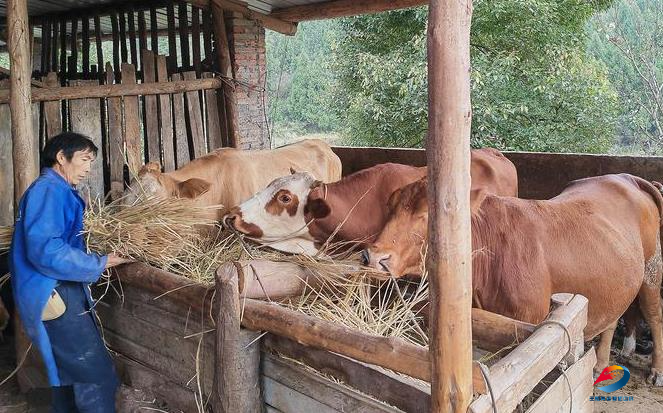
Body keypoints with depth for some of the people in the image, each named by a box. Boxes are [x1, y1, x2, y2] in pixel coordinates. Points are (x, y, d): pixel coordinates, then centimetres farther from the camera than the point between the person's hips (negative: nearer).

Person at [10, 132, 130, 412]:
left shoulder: (55, 190, 19)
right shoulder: (49, 189, -13)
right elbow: (45, 250, -24)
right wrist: (99, 264, -17)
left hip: (56, 296, 11)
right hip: (54, 298, -11)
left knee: (67, 373, 18)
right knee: (98, 378, -10)